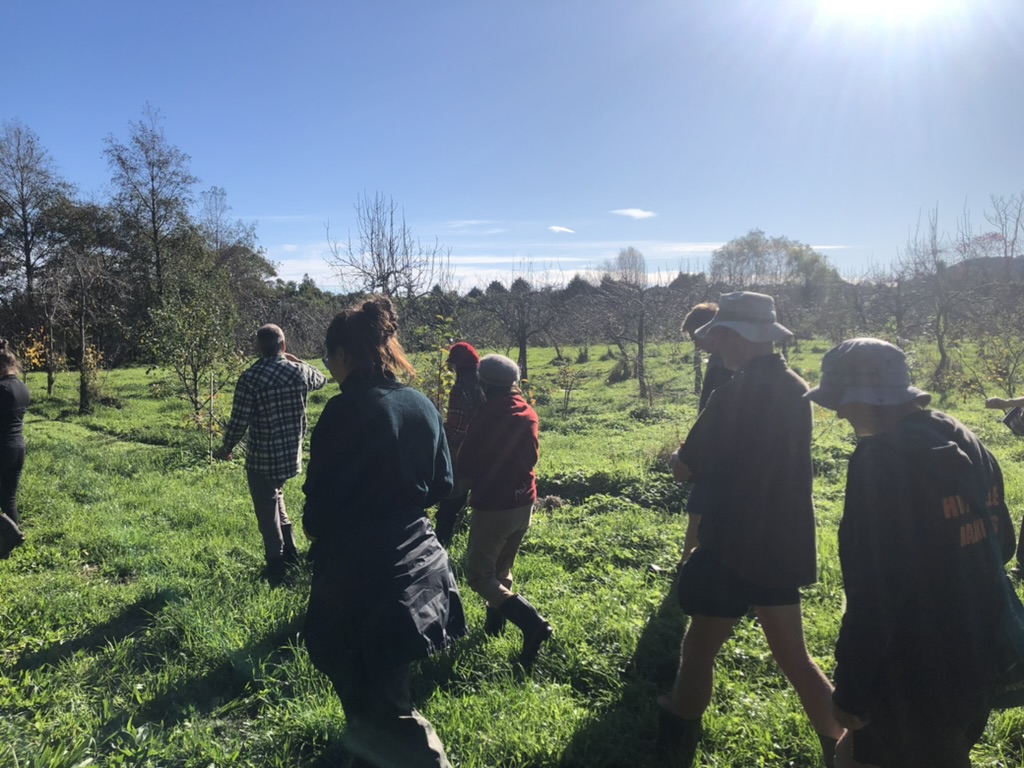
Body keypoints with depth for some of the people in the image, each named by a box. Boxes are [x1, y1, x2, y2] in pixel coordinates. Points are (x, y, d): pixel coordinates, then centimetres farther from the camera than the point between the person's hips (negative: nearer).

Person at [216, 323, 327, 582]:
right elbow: (321, 379, 19)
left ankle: (277, 569, 18)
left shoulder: (250, 378, -17)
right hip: (291, 454, 5)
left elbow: (239, 421, -14)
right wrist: (295, 360, 22)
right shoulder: (299, 372, -4)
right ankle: (291, 554, 33)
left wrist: (226, 449, 3)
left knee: (268, 514, 9)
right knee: (276, 500, 28)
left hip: (262, 459, -5)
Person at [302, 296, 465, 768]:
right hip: (417, 564, 7)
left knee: (378, 706, 9)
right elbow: (441, 486, 9)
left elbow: (321, 500, -16)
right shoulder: (422, 406, 1)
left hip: (361, 574, -7)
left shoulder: (345, 411, -19)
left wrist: (315, 529, 6)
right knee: (383, 688, 25)